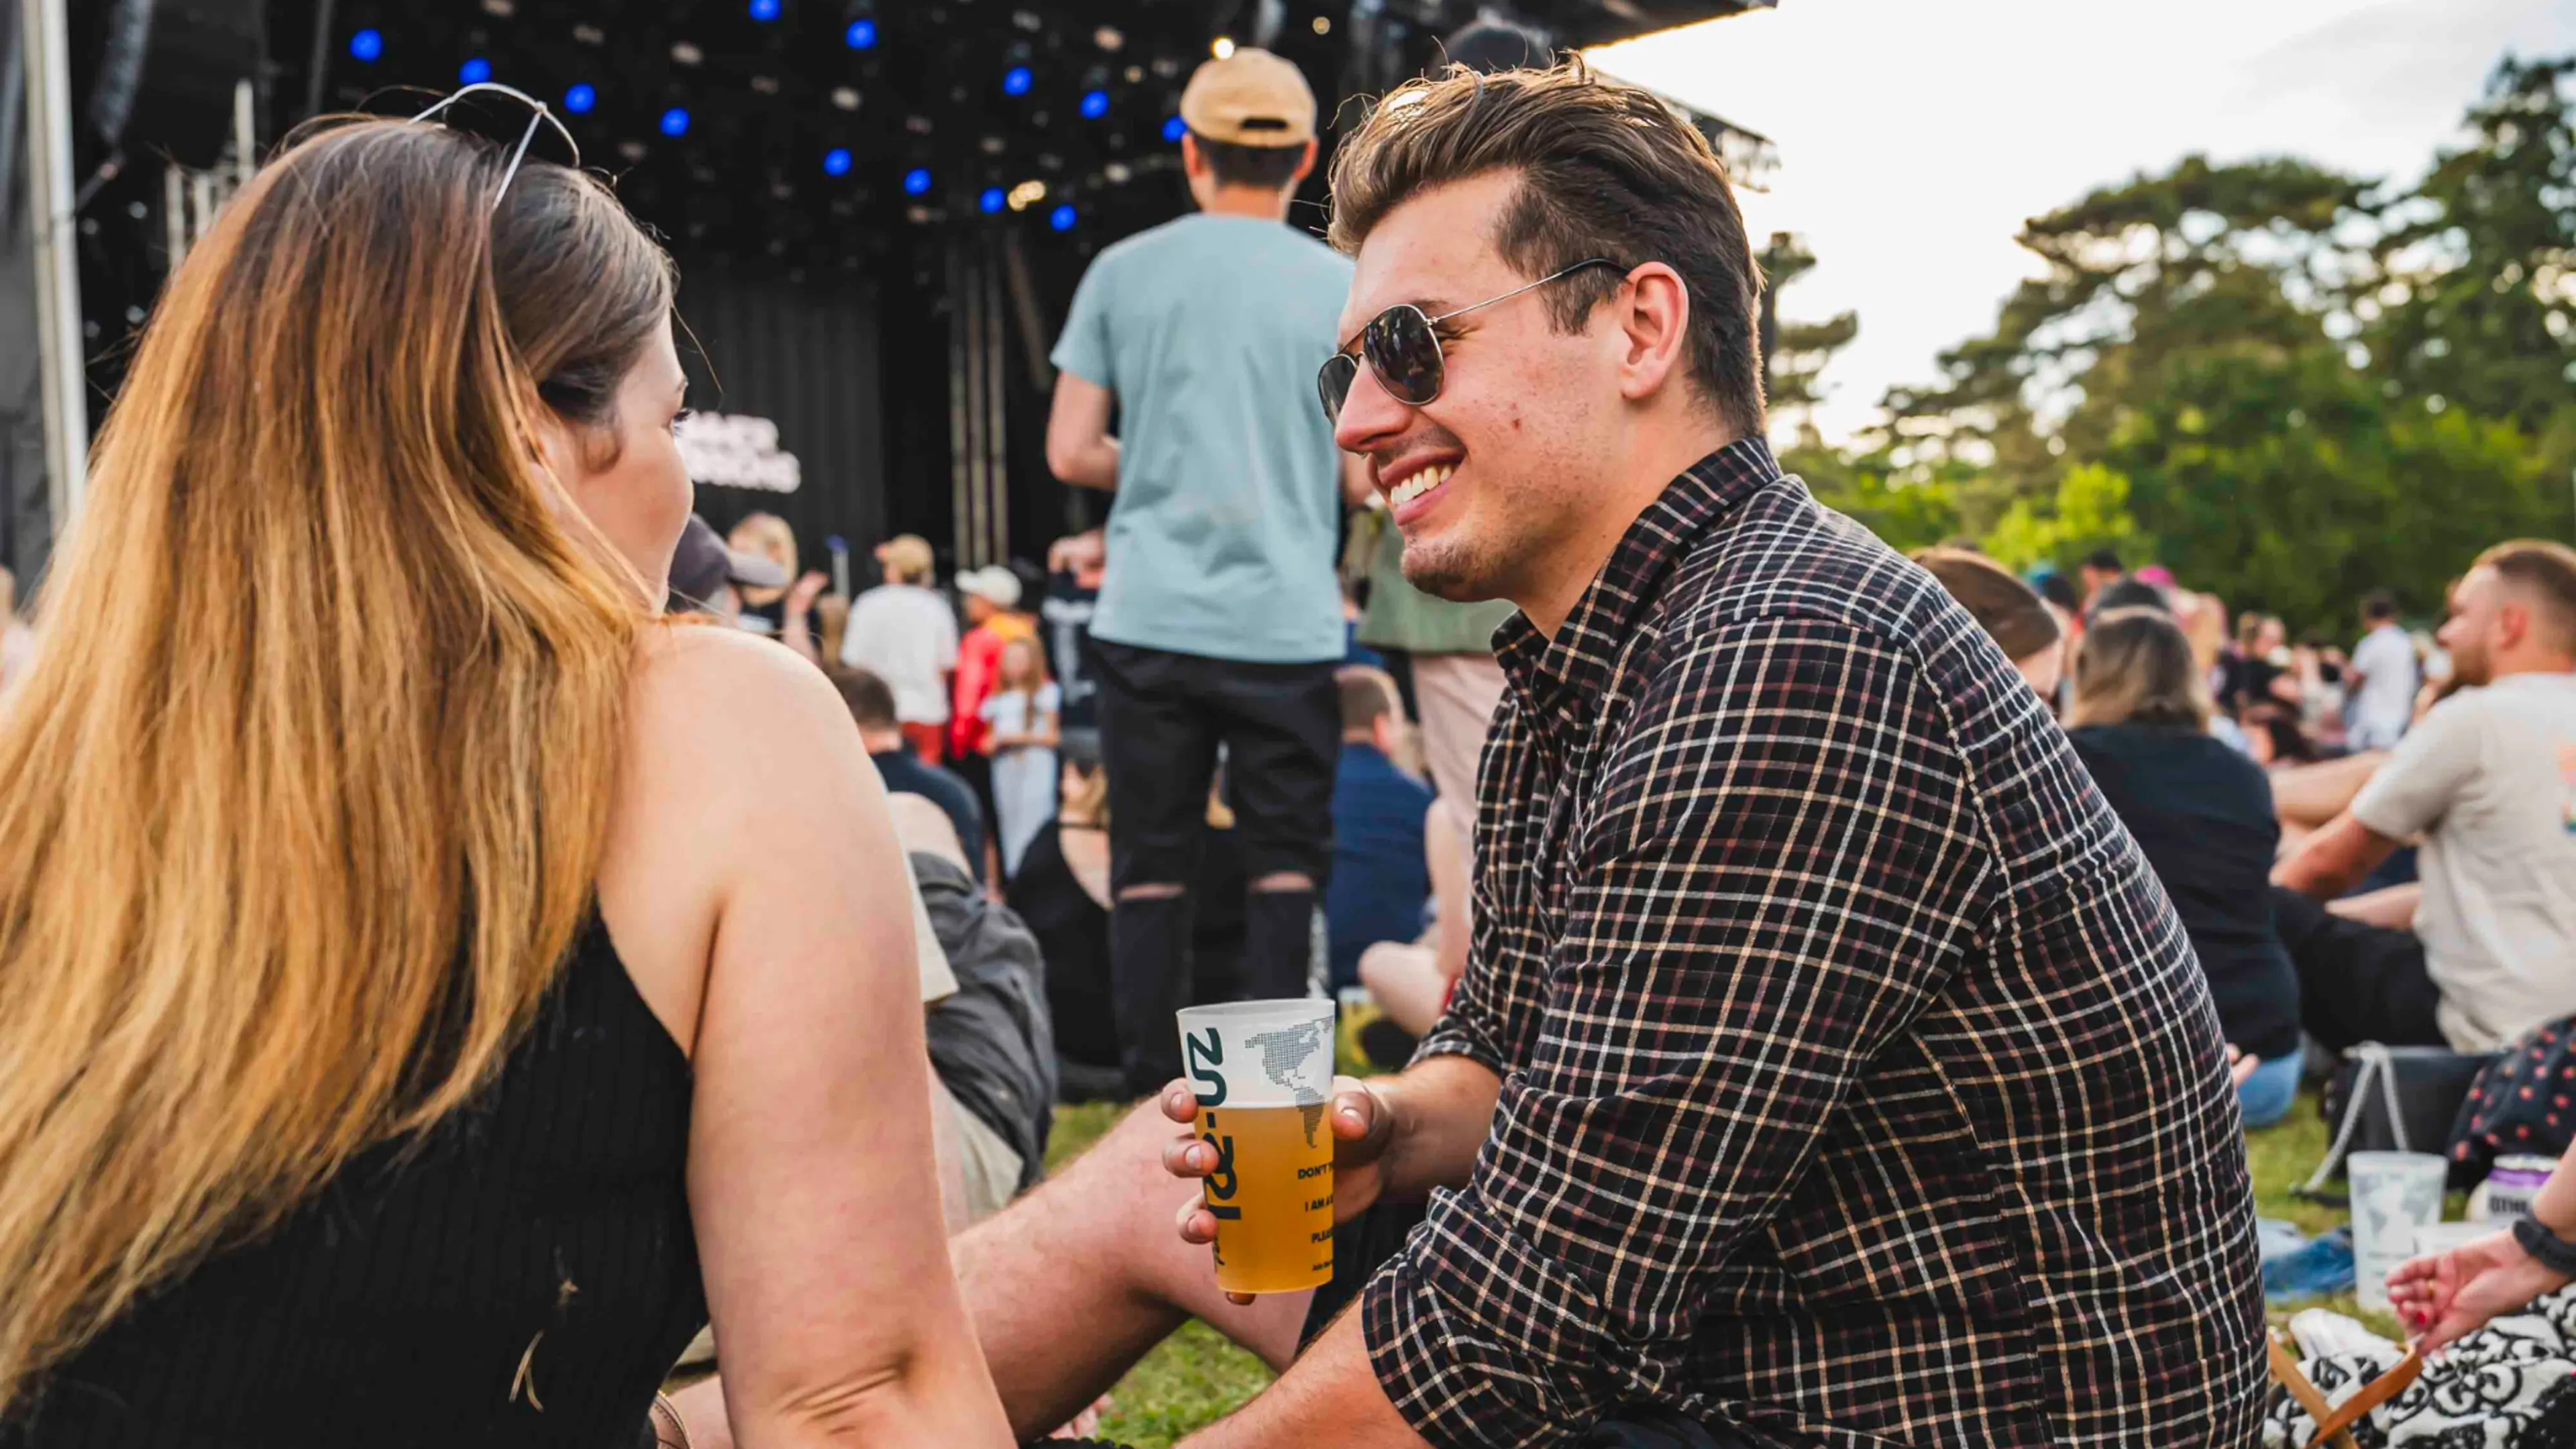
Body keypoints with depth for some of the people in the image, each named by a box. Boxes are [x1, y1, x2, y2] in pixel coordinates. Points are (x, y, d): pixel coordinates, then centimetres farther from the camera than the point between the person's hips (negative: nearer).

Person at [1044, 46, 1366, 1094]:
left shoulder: (1123, 272, 4)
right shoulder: (1344, 287, 1)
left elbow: (1070, 453, 4)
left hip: (1149, 616, 1)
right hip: (1287, 618, -1)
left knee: (1151, 866, 9)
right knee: (1287, 861, 8)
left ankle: (1156, 1098, 12)